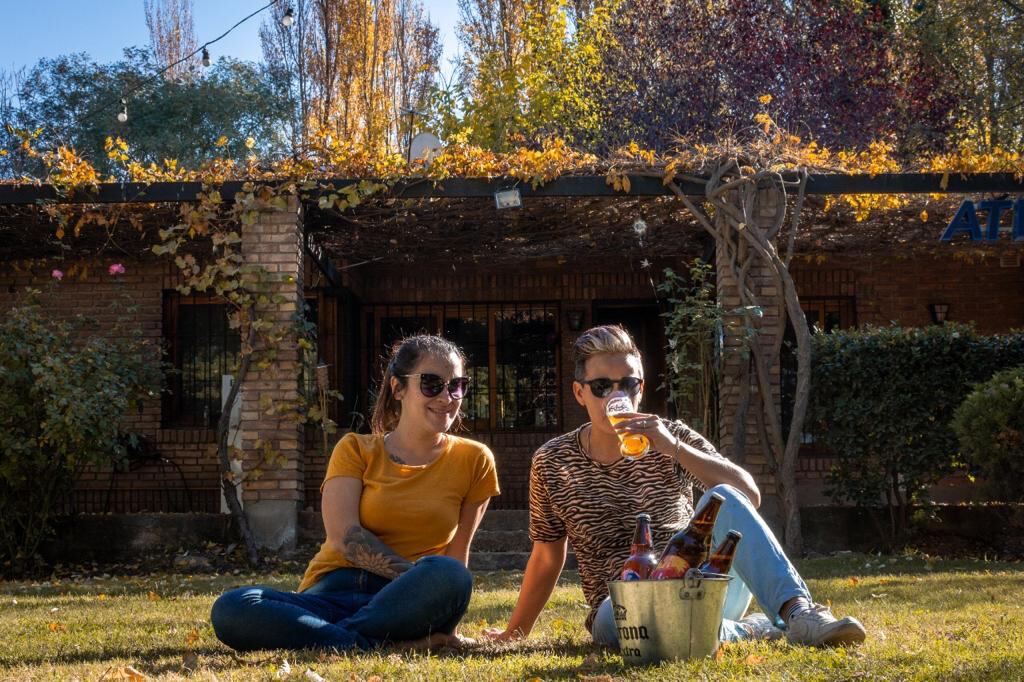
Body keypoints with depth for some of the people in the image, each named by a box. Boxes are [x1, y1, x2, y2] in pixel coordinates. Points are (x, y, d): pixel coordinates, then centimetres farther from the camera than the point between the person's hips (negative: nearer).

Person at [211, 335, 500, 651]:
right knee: (231, 609, -30)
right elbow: (344, 536, -5)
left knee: (448, 577, -37)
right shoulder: (355, 450, 11)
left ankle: (321, 641, -26)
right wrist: (423, 582, -16)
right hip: (331, 595, 1)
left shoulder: (473, 461, 12)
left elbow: (456, 558, 14)